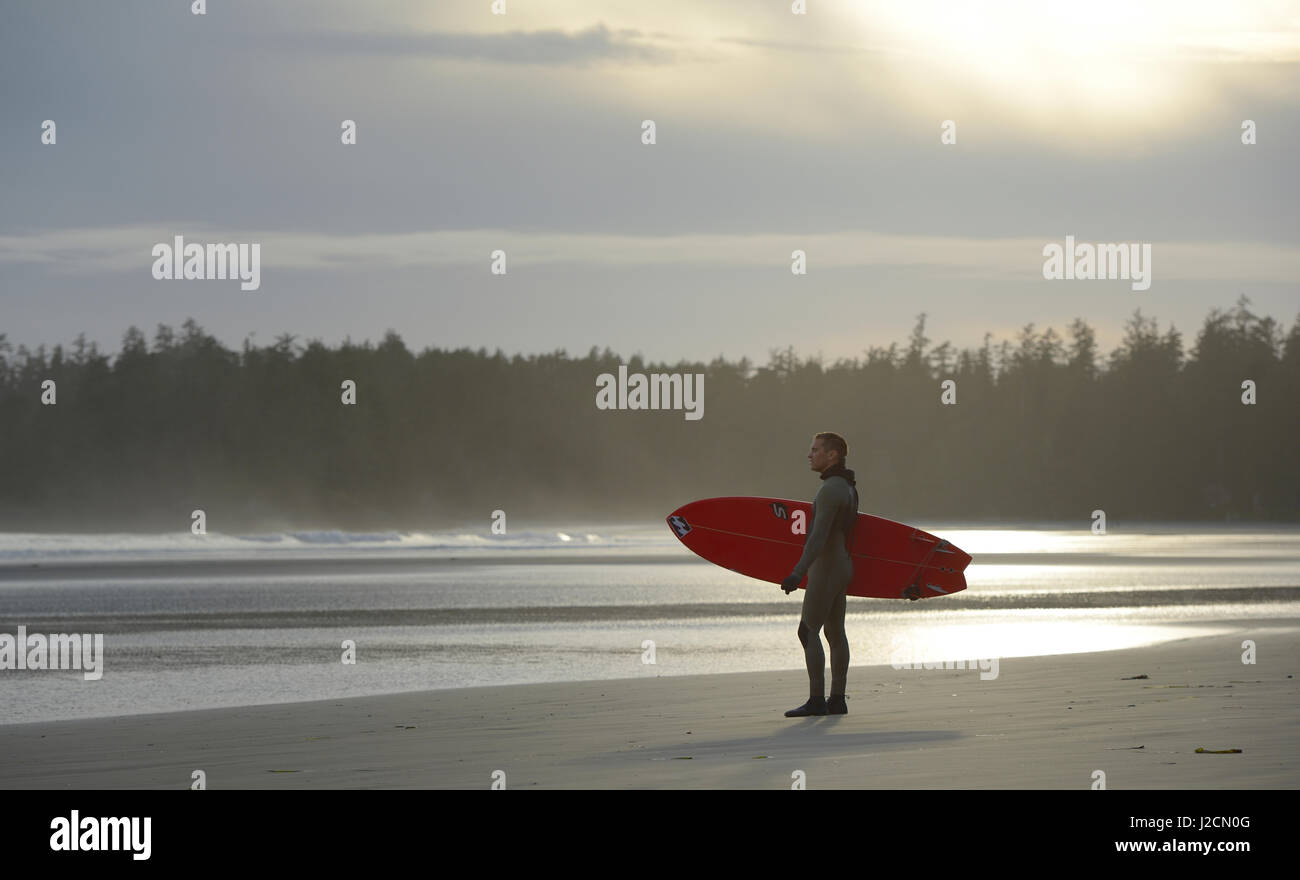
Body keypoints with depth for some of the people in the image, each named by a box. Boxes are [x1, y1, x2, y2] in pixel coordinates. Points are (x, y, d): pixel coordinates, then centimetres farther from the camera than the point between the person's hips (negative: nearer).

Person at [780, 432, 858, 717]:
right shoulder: (847, 487, 13)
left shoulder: (831, 490, -20)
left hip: (825, 570, -10)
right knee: (835, 633, 10)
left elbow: (819, 536, -29)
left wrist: (799, 572, -37)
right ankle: (837, 699, 12)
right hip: (842, 566, 10)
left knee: (808, 632, -8)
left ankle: (816, 700, -10)